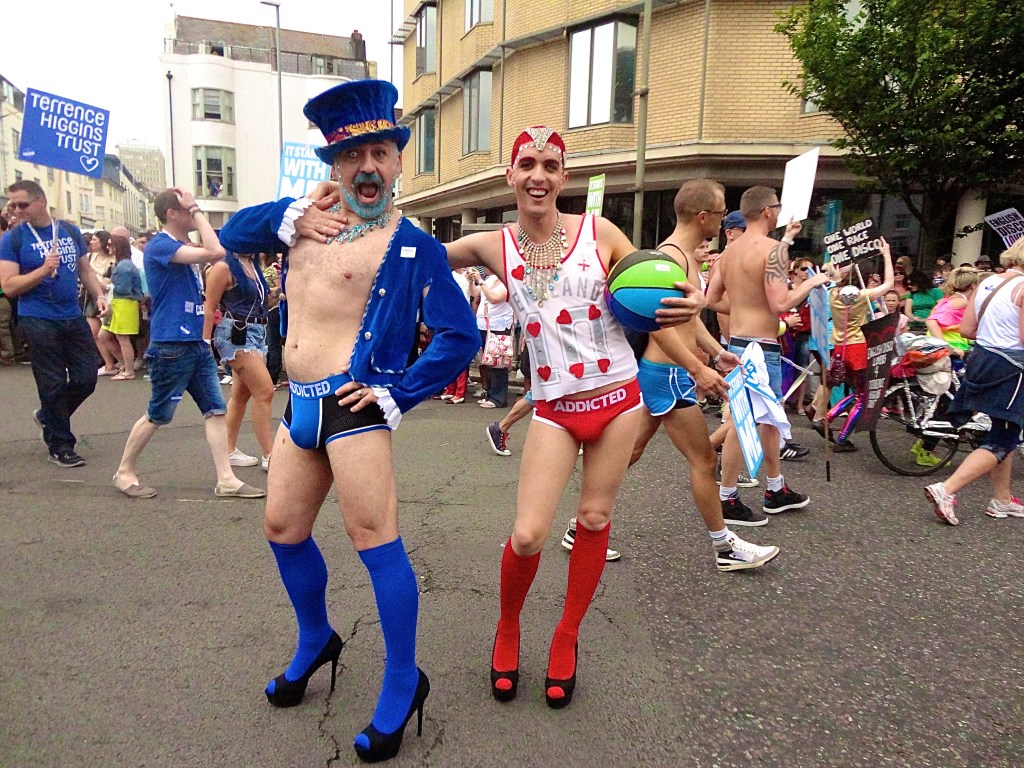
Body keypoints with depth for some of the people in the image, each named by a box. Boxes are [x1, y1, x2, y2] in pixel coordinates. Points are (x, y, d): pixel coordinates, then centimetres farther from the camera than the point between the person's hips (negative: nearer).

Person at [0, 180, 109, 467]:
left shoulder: (70, 231, 9)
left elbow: (85, 270, 17)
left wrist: (99, 295, 1)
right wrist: (44, 270, -19)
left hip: (74, 318, 4)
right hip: (39, 321, -4)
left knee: (87, 378, 7)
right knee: (53, 384, 0)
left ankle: (48, 416, 34)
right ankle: (59, 446, 14)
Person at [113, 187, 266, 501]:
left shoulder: (185, 246, 15)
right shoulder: (160, 245, -14)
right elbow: (214, 252, -25)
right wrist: (197, 209, -17)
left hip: (197, 343, 9)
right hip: (171, 346, -9)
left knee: (216, 410, 3)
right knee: (157, 416, 4)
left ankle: (226, 480, 6)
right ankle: (124, 471, 24)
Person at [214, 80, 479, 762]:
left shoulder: (414, 247, -6)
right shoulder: (312, 214, 13)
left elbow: (460, 337, -10)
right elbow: (230, 235, 20)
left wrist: (397, 394, -13)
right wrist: (285, 219, 2)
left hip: (351, 404, -7)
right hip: (301, 405, 8)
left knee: (375, 540, -4)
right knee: (284, 531, 17)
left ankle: (403, 686, 13)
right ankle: (316, 642, 40)